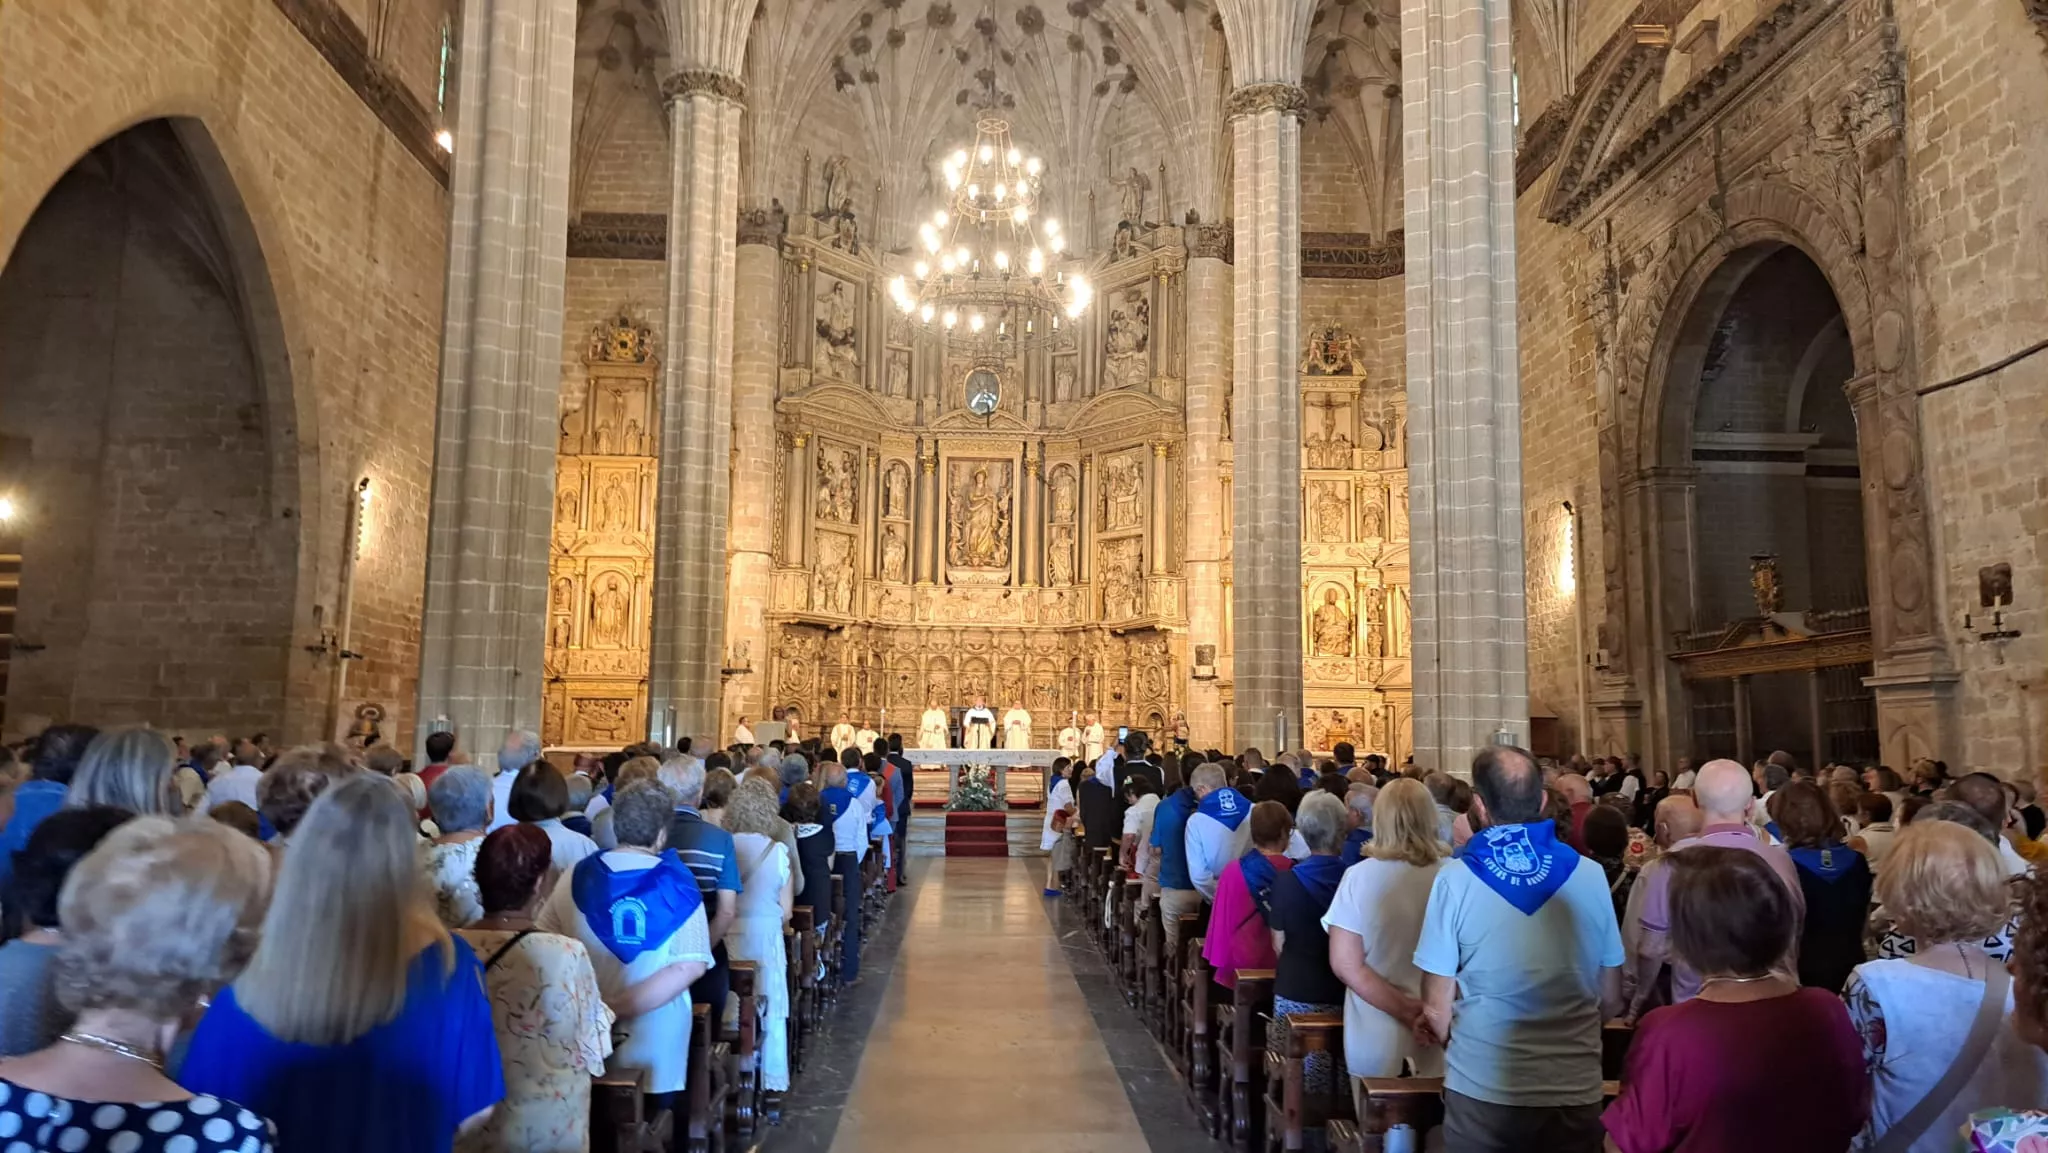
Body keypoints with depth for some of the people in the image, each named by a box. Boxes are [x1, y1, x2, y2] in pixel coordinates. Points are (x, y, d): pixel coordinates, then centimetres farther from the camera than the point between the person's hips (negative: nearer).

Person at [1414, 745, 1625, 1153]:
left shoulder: (1455, 879, -12)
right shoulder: (1590, 875, -5)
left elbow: (1436, 1008, -8)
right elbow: (1611, 999, 5)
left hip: (1481, 1088, -2)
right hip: (1575, 1088, 2)